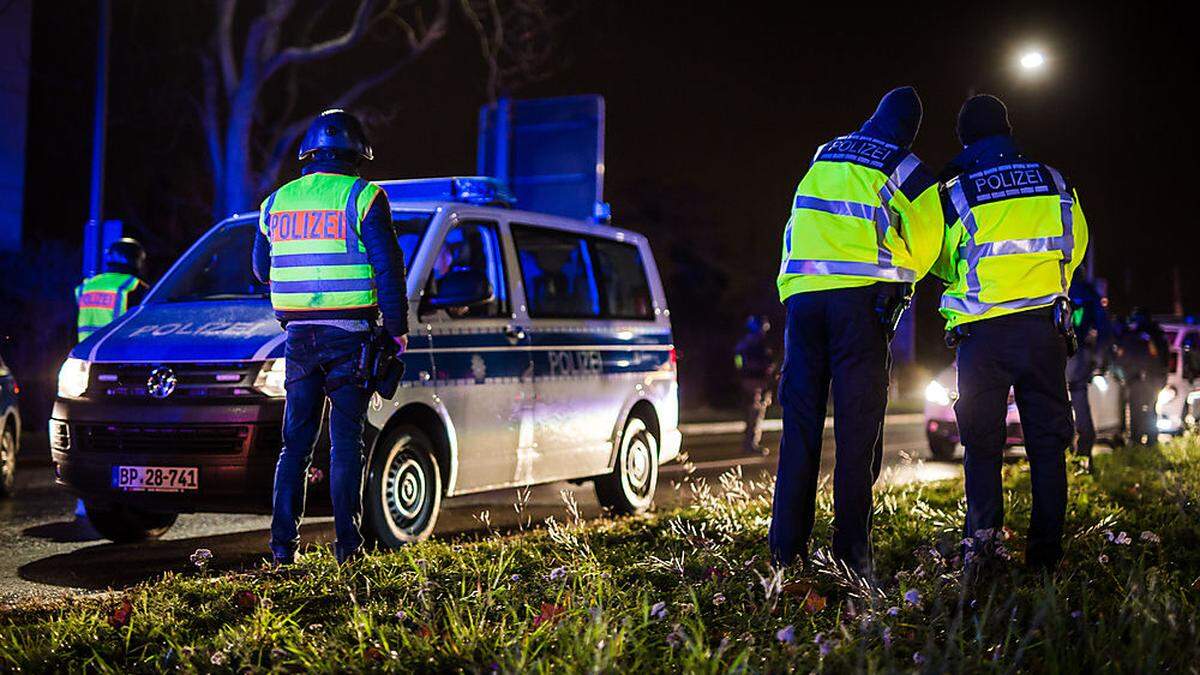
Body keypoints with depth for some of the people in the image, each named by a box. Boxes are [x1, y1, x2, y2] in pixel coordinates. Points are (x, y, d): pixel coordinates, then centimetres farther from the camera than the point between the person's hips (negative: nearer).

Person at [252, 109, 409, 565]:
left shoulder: (278, 201, 10)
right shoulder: (362, 197, -5)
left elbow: (261, 267, 21)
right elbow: (388, 266, -10)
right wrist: (397, 327, -2)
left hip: (299, 334, 4)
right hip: (349, 334, -4)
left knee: (295, 441, 11)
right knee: (346, 442, 2)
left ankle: (283, 543, 8)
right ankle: (346, 542, 1)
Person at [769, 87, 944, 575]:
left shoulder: (823, 156, 18)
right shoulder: (904, 169, 4)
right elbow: (925, 242, 5)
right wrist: (898, 279, 21)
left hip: (801, 293, 4)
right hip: (861, 298, -4)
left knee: (800, 423, 5)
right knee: (858, 428, -1)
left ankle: (787, 547, 3)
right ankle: (851, 550, -3)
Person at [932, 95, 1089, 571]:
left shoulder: (955, 192, -1)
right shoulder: (1053, 182, 7)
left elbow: (944, 263, 8)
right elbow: (1074, 247, 16)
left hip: (982, 332, -2)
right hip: (1044, 326, 2)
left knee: (981, 441, 6)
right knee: (1047, 438, 7)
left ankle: (981, 543, -3)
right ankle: (1046, 550, 4)